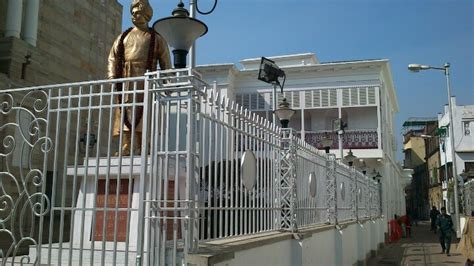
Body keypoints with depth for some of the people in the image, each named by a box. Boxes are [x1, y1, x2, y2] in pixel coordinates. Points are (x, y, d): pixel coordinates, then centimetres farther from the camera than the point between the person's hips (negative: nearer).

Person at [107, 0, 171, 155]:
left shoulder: (157, 39, 14)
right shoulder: (123, 37, 22)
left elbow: (165, 64, 9)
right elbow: (112, 58, 14)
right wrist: (112, 78, -1)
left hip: (145, 81, -3)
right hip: (126, 81, 3)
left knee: (142, 116, -9)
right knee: (126, 114, -6)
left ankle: (142, 149, -9)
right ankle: (126, 147, -8)